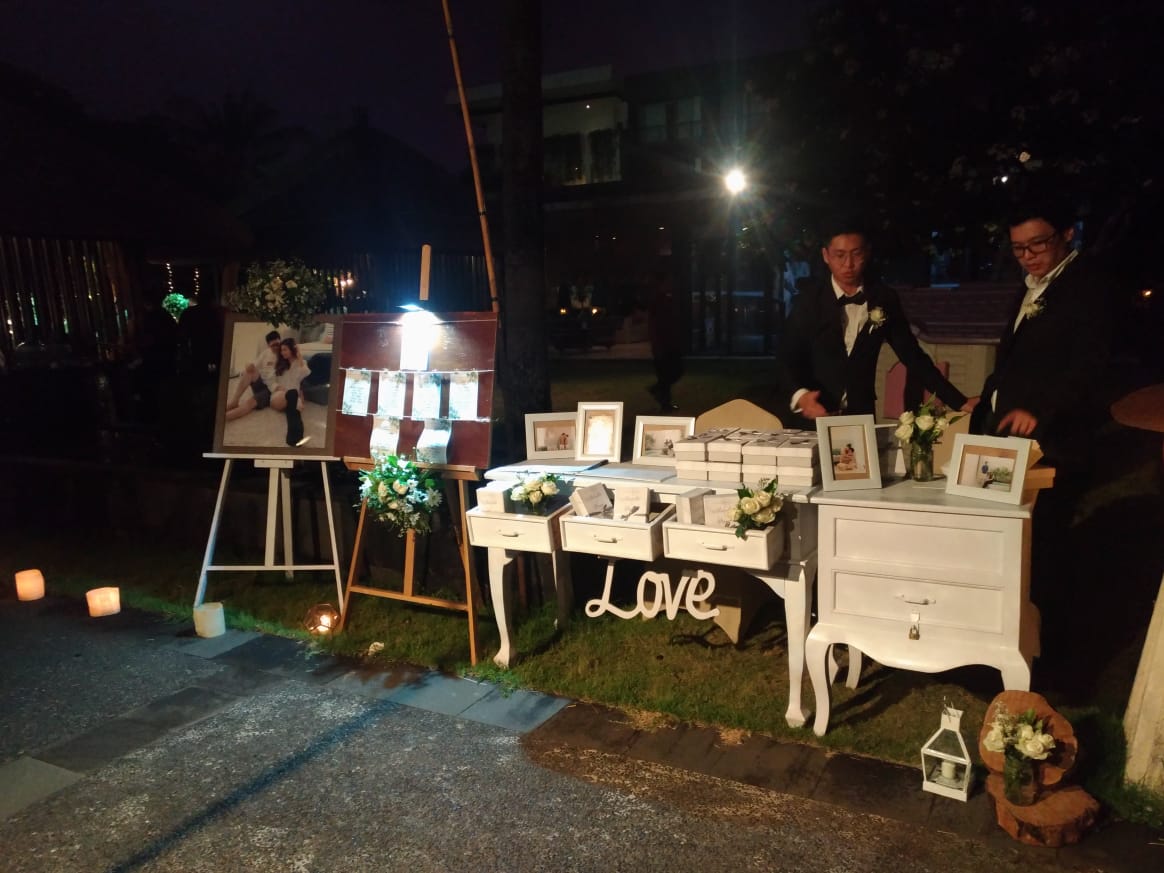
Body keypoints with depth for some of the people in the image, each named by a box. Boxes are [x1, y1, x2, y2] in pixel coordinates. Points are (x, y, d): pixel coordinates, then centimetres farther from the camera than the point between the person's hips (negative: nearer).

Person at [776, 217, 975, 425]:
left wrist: (959, 402, 0)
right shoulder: (809, 300, -5)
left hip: (862, 418, 2)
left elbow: (912, 355, 5)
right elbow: (786, 360, -9)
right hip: (815, 419, -2)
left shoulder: (884, 298, 0)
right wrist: (799, 395, -30)